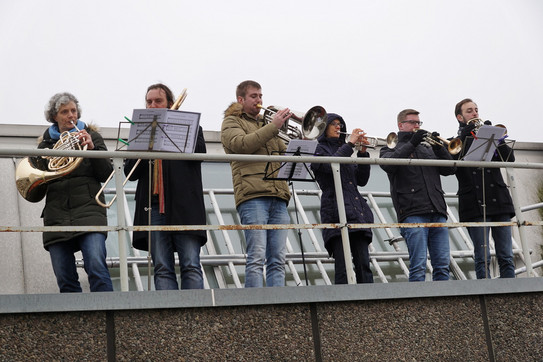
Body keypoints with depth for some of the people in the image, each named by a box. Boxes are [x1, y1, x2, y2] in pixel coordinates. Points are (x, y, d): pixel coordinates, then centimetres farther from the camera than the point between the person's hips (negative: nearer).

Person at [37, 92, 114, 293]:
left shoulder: (91, 136, 14)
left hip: (88, 210, -3)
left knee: (96, 267, -21)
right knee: (65, 279, -2)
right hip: (56, 216, 3)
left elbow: (106, 174, 5)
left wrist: (92, 148, -9)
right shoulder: (46, 143, 19)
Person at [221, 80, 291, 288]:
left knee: (277, 259, -1)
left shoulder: (265, 126, 31)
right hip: (252, 194, -6)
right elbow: (241, 144, -8)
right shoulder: (232, 122, 13)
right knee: (257, 256, -14)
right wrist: (273, 126, -9)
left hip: (278, 196, 6)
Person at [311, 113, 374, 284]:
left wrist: (362, 153, 7)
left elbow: (362, 180, 19)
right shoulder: (319, 149, 9)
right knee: (342, 267, -14)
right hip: (336, 211, -6)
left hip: (358, 212, 6)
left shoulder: (343, 150, 28)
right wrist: (350, 143, -7)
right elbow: (330, 165, -13)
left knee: (364, 265, -2)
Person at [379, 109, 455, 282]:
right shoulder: (391, 149, 14)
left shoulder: (428, 149, 27)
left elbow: (449, 169, 16)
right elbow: (388, 163, -10)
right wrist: (412, 143, -13)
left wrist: (438, 147, 1)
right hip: (412, 213, -5)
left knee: (442, 265, 0)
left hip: (437, 212, 5)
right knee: (418, 266, -11)